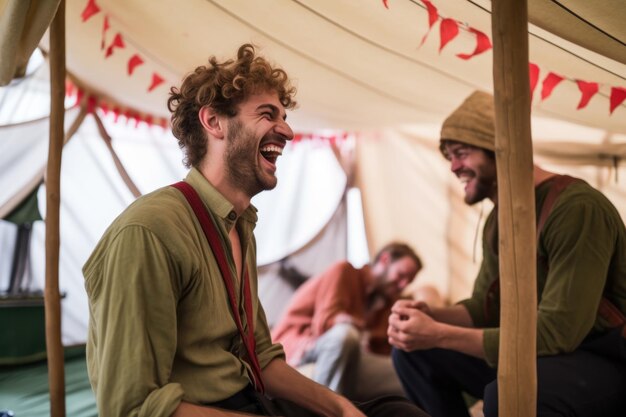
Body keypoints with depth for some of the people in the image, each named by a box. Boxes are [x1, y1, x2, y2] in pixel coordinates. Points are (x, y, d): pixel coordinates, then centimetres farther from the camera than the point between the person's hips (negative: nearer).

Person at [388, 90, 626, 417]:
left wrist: (439, 335, -26)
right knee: (413, 351, 1)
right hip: (542, 354, 8)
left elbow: (556, 333, -27)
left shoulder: (576, 208, -24)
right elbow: (484, 307, 11)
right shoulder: (498, 220, 5)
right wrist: (430, 316, -12)